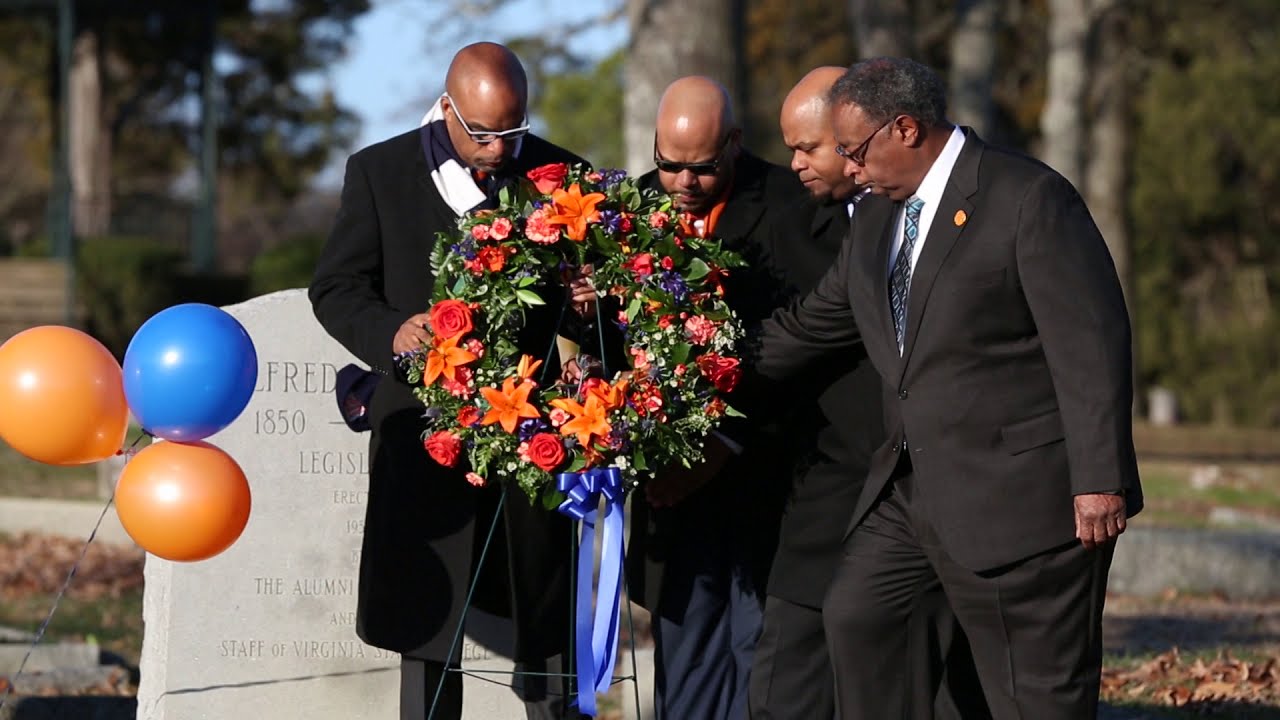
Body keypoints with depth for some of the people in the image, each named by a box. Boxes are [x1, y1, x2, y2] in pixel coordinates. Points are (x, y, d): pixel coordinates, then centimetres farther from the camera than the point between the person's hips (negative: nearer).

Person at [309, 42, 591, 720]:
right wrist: (390, 333, -18)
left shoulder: (560, 177, 2)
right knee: (424, 624, 4)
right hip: (426, 430, -1)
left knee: (549, 635, 6)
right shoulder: (379, 172, 0)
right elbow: (335, 288, 1)